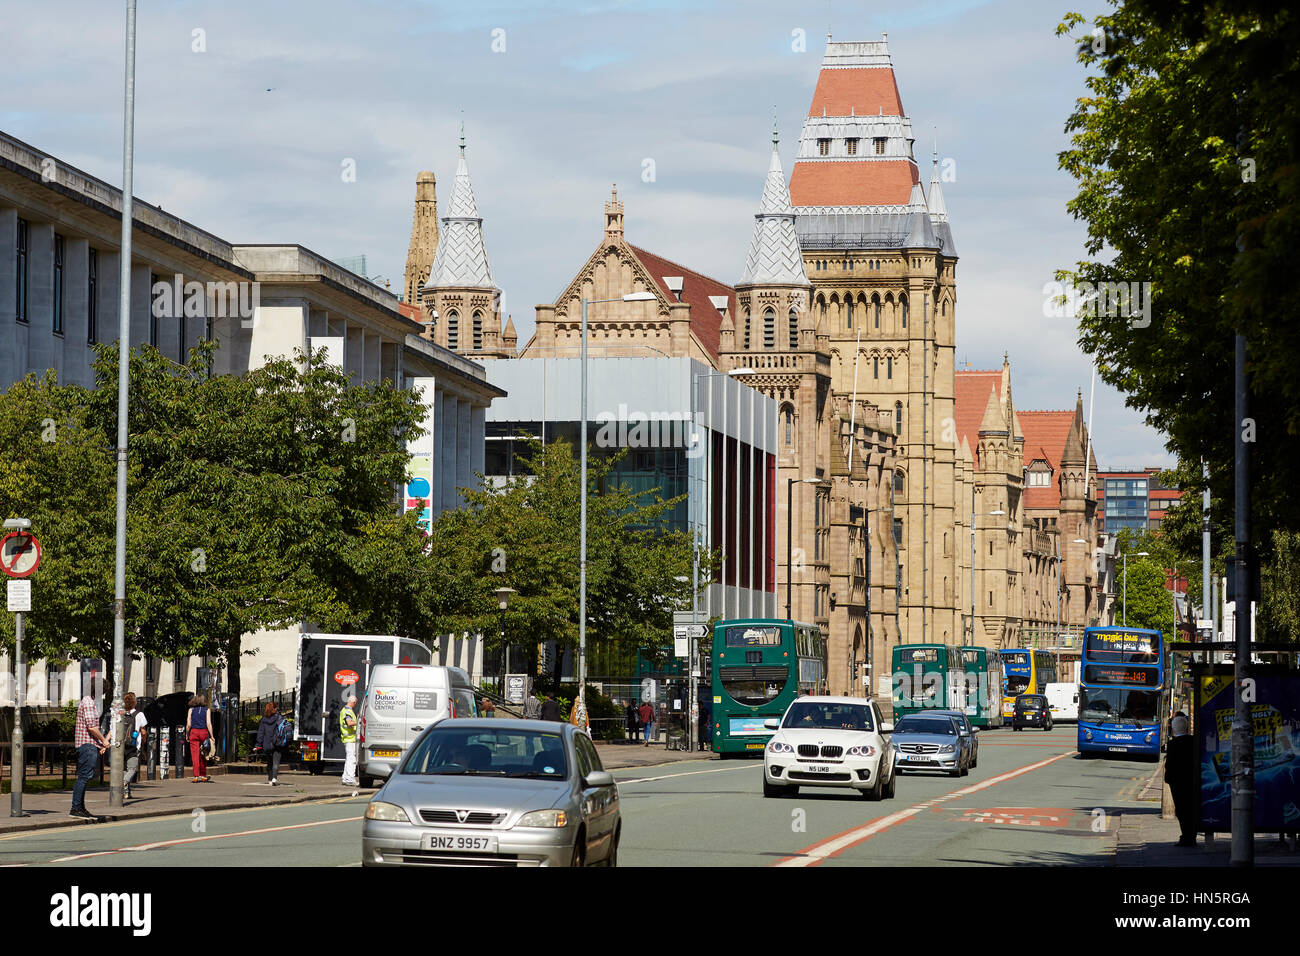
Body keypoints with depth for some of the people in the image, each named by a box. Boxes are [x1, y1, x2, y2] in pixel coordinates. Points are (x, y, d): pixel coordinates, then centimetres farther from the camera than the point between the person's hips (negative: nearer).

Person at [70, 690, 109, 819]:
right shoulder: (88, 703, -12)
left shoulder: (90, 702, 21)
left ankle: (81, 808, 12)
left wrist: (100, 743, 21)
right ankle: (75, 808, -13)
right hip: (88, 745, -10)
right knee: (84, 776, -11)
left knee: (84, 777, 10)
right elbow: (91, 727, -18)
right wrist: (104, 740, -9)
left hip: (90, 745, 10)